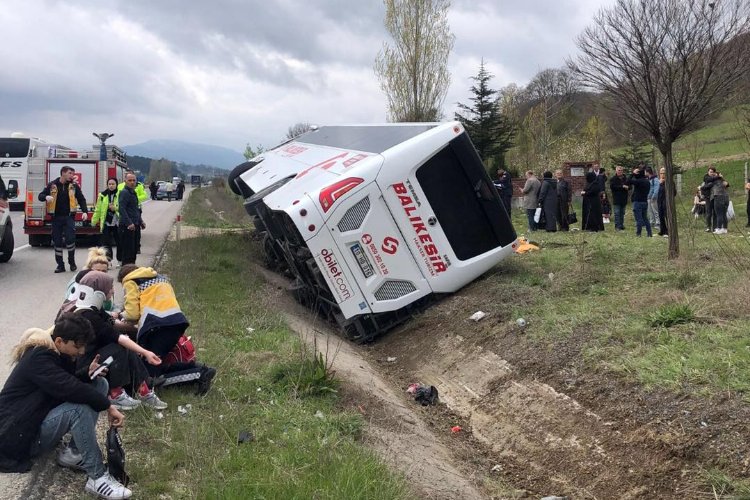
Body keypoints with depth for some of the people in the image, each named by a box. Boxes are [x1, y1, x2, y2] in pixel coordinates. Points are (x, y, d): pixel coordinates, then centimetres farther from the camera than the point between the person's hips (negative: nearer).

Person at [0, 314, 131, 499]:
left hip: (42, 418, 10)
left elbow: (67, 384, 12)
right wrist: (108, 406, -28)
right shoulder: (38, 358, -25)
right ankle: (98, 478, -28)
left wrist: (87, 374, -8)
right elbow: (70, 389, -34)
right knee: (80, 407, -34)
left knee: (99, 384, 0)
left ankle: (73, 452, -4)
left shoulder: (54, 352, 4)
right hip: (21, 434, -10)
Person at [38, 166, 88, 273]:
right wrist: (46, 197, -17)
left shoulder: (74, 186, 5)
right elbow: (40, 196, 7)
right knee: (57, 242, 4)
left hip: (69, 217, -1)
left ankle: (72, 261, 5)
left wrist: (85, 211, -6)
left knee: (70, 238, -14)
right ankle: (60, 265, 12)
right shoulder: (52, 185, 4)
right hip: (56, 217, 1)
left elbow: (81, 199, 8)